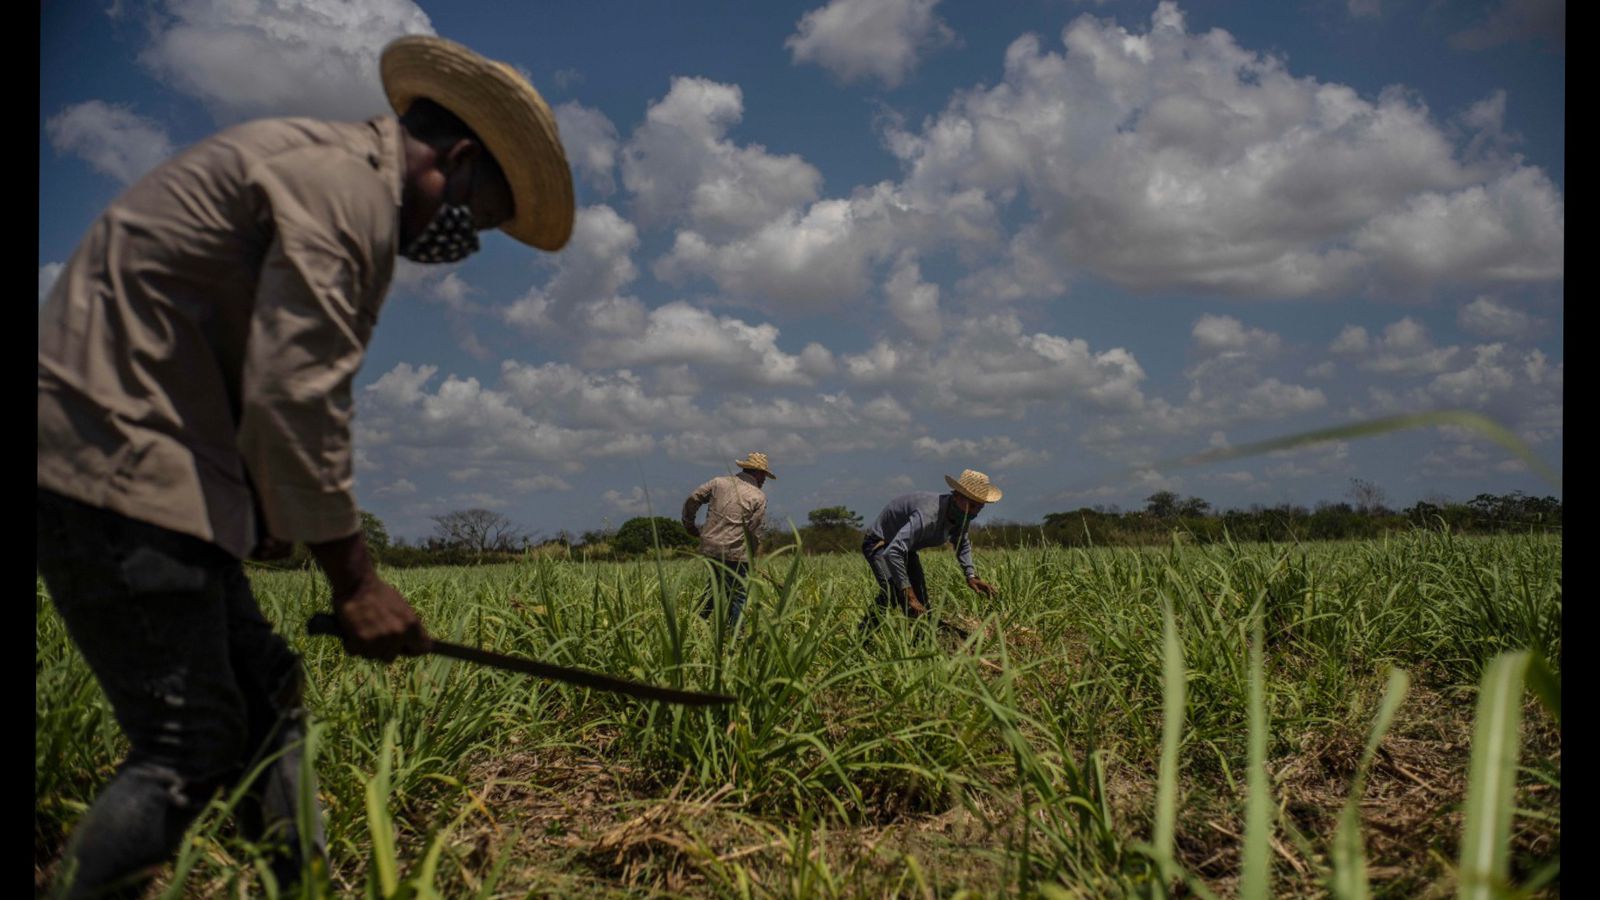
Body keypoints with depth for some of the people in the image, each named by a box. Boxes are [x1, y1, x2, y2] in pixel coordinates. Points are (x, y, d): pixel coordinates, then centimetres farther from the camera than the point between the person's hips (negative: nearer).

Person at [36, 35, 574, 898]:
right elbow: (294, 395, -21)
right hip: (116, 464, -11)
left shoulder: (324, 167, 20)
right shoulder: (346, 187, -13)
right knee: (191, 746, -8)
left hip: (144, 469, 11)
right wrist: (354, 578, -14)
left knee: (264, 697, 12)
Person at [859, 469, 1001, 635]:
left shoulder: (961, 515, -12)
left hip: (906, 547, 9)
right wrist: (909, 595, -48)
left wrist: (970, 576, -2)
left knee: (921, 602, 3)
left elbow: (962, 543, 13)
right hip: (879, 544, -9)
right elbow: (892, 553, -49)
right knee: (892, 592, -29)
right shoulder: (929, 515, -41)